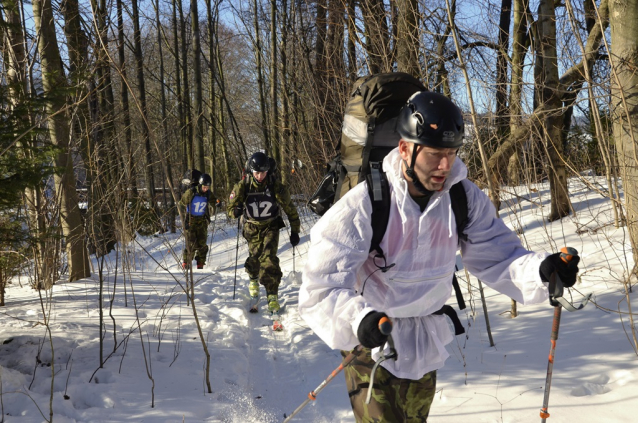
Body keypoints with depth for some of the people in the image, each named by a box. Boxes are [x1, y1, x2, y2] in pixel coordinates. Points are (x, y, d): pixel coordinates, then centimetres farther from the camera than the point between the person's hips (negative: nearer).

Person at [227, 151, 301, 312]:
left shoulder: (276, 186, -18)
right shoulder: (242, 186, -15)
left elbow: (290, 208, -7)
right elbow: (230, 207, -6)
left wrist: (295, 231, -4)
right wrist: (236, 211, -31)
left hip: (271, 226, -2)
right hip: (252, 228, 2)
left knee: (269, 259, -17)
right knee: (254, 258, 3)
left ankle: (272, 296, -9)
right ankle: (253, 279, 39)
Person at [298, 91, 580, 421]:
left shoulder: (465, 198, -12)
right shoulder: (364, 205, -28)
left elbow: (496, 255, -10)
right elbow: (321, 288, -30)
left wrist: (541, 269, -32)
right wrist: (357, 319, -50)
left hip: (426, 346, 5)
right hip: (373, 344, -5)